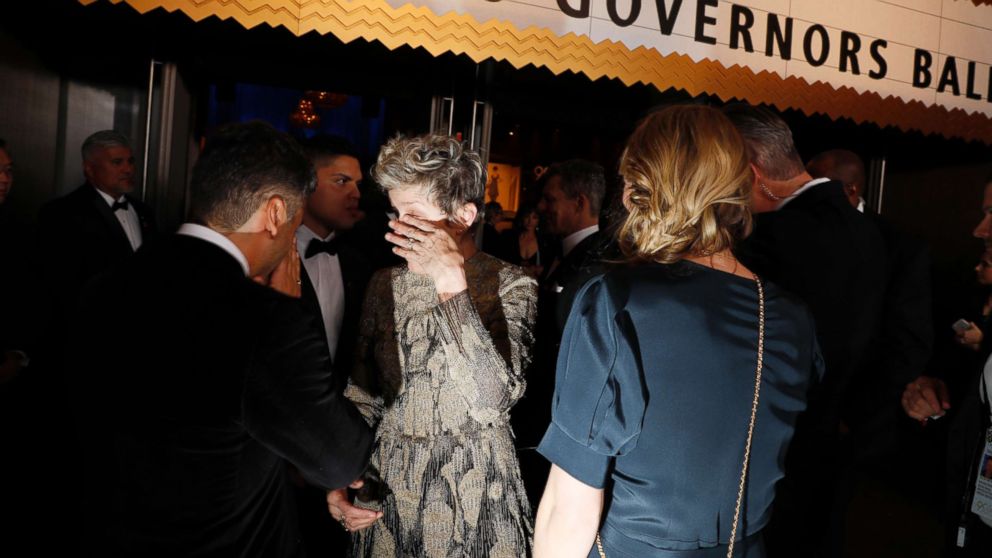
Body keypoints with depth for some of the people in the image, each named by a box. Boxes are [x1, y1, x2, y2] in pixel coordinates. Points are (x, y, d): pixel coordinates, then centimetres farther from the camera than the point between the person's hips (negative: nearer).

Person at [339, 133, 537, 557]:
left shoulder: (511, 285, -12)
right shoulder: (385, 285, 1)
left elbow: (492, 400, -26)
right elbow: (362, 394, 6)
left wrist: (452, 283, -28)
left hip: (472, 494, -3)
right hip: (386, 489, 4)